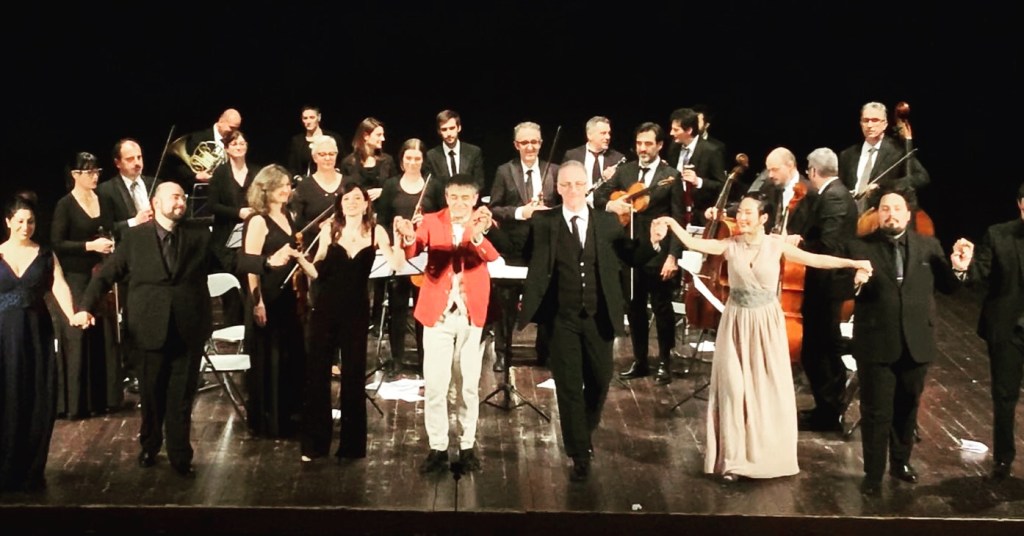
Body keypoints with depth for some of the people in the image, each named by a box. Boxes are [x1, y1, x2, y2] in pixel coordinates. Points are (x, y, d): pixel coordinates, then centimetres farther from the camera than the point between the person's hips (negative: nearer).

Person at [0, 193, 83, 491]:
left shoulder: (45, 256, 4)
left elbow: (60, 287, -10)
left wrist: (71, 316, -28)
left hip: (37, 332, 0)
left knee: (39, 403, 1)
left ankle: (32, 471, 11)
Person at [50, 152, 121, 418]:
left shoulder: (102, 201, 9)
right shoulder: (65, 205, -9)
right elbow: (56, 244, -13)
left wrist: (110, 245, -3)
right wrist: (90, 246, -21)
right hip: (75, 279, -6)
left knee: (104, 336, 7)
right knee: (77, 338, -1)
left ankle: (103, 396, 17)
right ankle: (76, 401, 6)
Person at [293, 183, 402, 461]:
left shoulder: (376, 231, -1)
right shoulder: (329, 229, 0)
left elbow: (395, 263, -14)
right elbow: (317, 273, 0)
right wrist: (300, 258, -17)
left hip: (357, 310, 0)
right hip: (327, 308, 0)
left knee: (354, 374, 7)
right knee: (317, 372, 1)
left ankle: (352, 444, 19)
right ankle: (314, 443, 12)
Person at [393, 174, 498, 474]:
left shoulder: (483, 224, -1)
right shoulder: (431, 222, 2)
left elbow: (492, 256, -21)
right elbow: (412, 253, -15)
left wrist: (478, 236, -43)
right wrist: (408, 237, -39)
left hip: (472, 315, 0)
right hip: (438, 314, 0)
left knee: (469, 385, 8)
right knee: (434, 385, 0)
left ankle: (467, 447, 19)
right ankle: (437, 448, 10)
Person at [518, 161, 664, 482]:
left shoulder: (608, 223, 2)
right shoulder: (543, 223, -2)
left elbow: (631, 259, 6)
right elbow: (518, 251, -8)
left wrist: (653, 242, -11)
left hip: (599, 318, 2)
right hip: (563, 320, -2)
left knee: (599, 382, 14)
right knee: (569, 386, 2)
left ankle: (584, 433, 42)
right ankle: (580, 455, 13)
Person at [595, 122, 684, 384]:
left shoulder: (671, 176, -5)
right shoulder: (624, 171, 8)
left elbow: (678, 220, -8)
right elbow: (598, 196, 7)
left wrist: (673, 256, -15)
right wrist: (611, 204, -16)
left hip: (659, 254, -4)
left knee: (662, 309, 5)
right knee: (634, 309, 11)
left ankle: (664, 362, 17)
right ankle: (639, 361, 23)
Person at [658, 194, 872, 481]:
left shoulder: (776, 244, -6)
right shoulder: (730, 245, -5)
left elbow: (815, 259, -9)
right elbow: (691, 242, -13)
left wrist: (852, 263, -14)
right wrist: (672, 223, -26)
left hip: (766, 323, 0)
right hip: (737, 322, 0)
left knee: (769, 390, 7)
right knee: (733, 389, 3)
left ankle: (769, 453, 24)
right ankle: (733, 457, 14)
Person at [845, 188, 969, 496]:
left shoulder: (929, 246, 3)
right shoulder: (859, 247, -5)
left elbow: (946, 287, 6)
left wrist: (959, 269, -13)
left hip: (916, 343, 3)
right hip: (876, 344, -3)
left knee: (907, 408, 19)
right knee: (876, 413, 3)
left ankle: (901, 462, 38)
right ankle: (873, 474, 14)